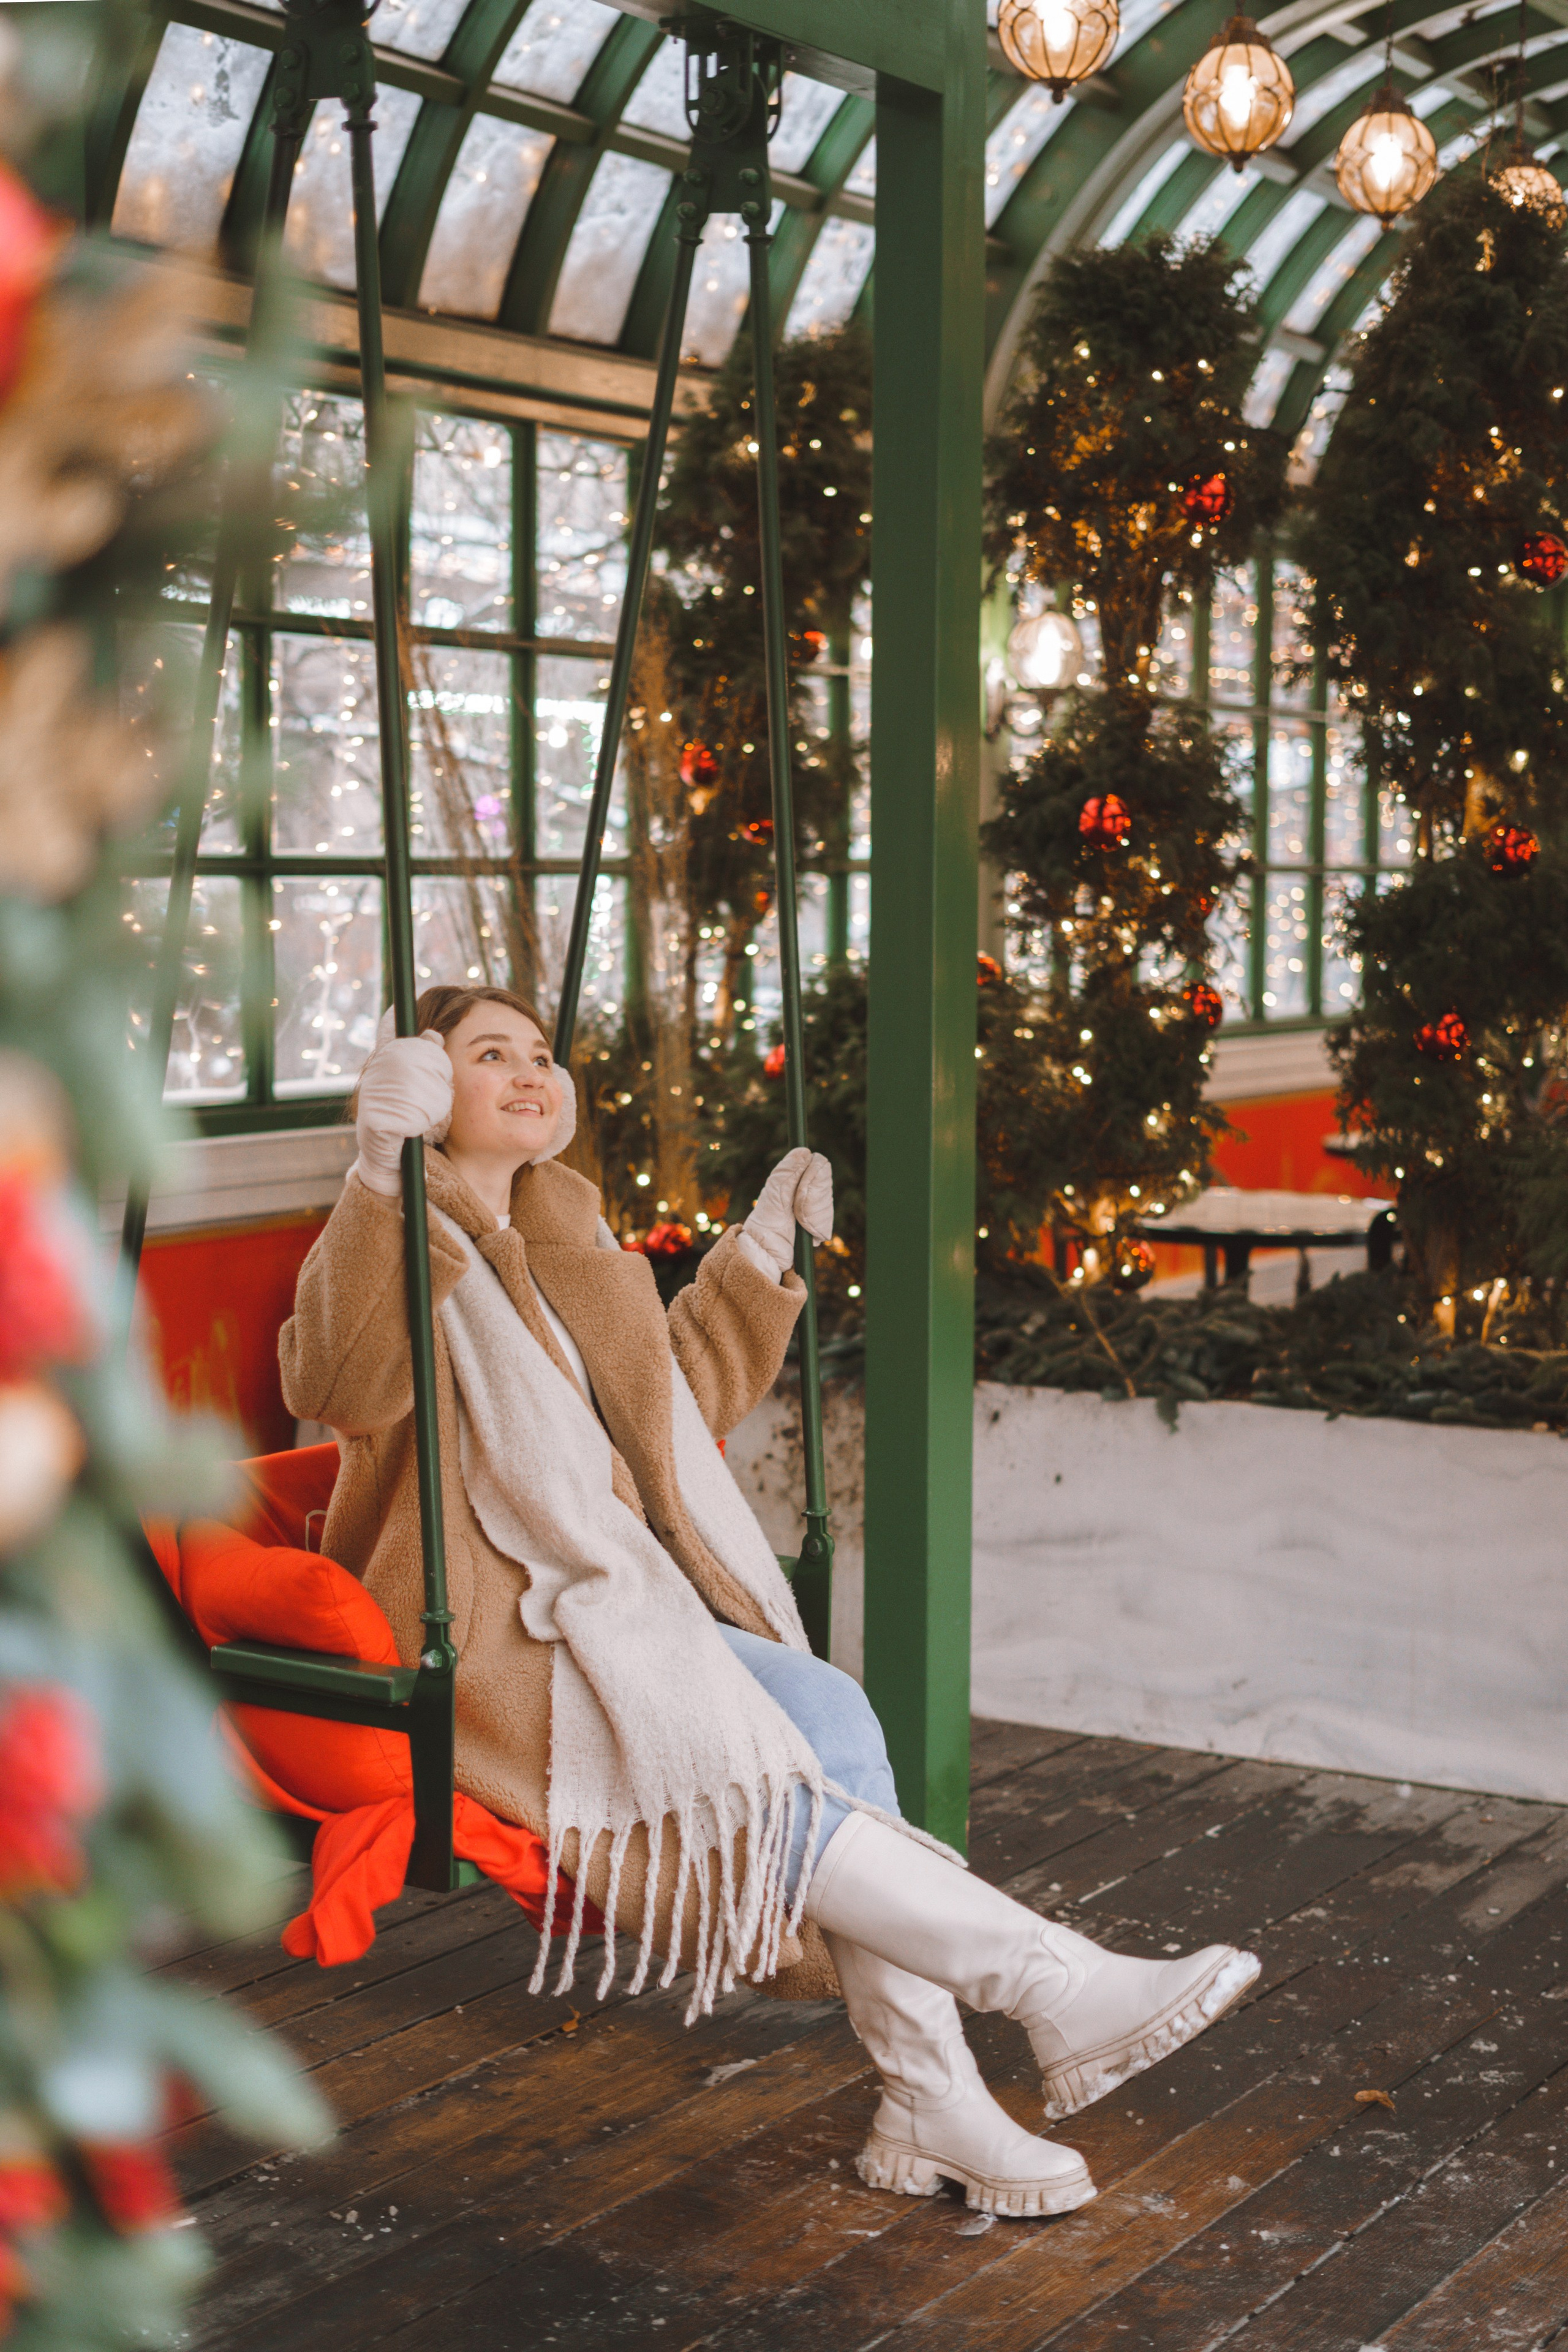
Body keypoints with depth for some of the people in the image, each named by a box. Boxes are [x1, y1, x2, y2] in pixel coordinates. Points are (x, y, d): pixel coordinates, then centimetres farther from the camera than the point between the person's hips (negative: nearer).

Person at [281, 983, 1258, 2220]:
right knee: (741, 1776, -28)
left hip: (620, 1602, 7)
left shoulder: (568, 1242, 20)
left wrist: (758, 1256, 25)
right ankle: (1054, 1987, -27)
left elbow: (674, 1402, 33)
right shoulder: (395, 1241, -3)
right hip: (487, 1628, -7)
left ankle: (930, 2102, -22)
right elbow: (337, 1387, -27)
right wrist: (382, 1176, -39)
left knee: (832, 1715, -21)